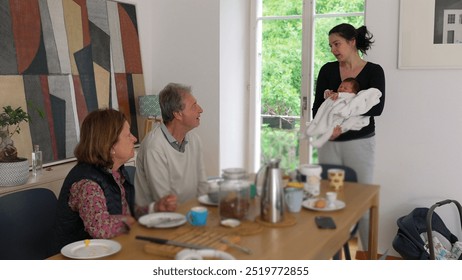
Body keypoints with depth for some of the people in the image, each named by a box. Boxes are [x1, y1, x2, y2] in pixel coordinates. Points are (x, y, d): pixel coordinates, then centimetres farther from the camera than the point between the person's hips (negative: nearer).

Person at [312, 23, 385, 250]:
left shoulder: (373, 71, -2)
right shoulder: (328, 70, 6)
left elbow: (377, 107, -14)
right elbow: (317, 106, 1)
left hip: (359, 142, -3)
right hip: (329, 143, 3)